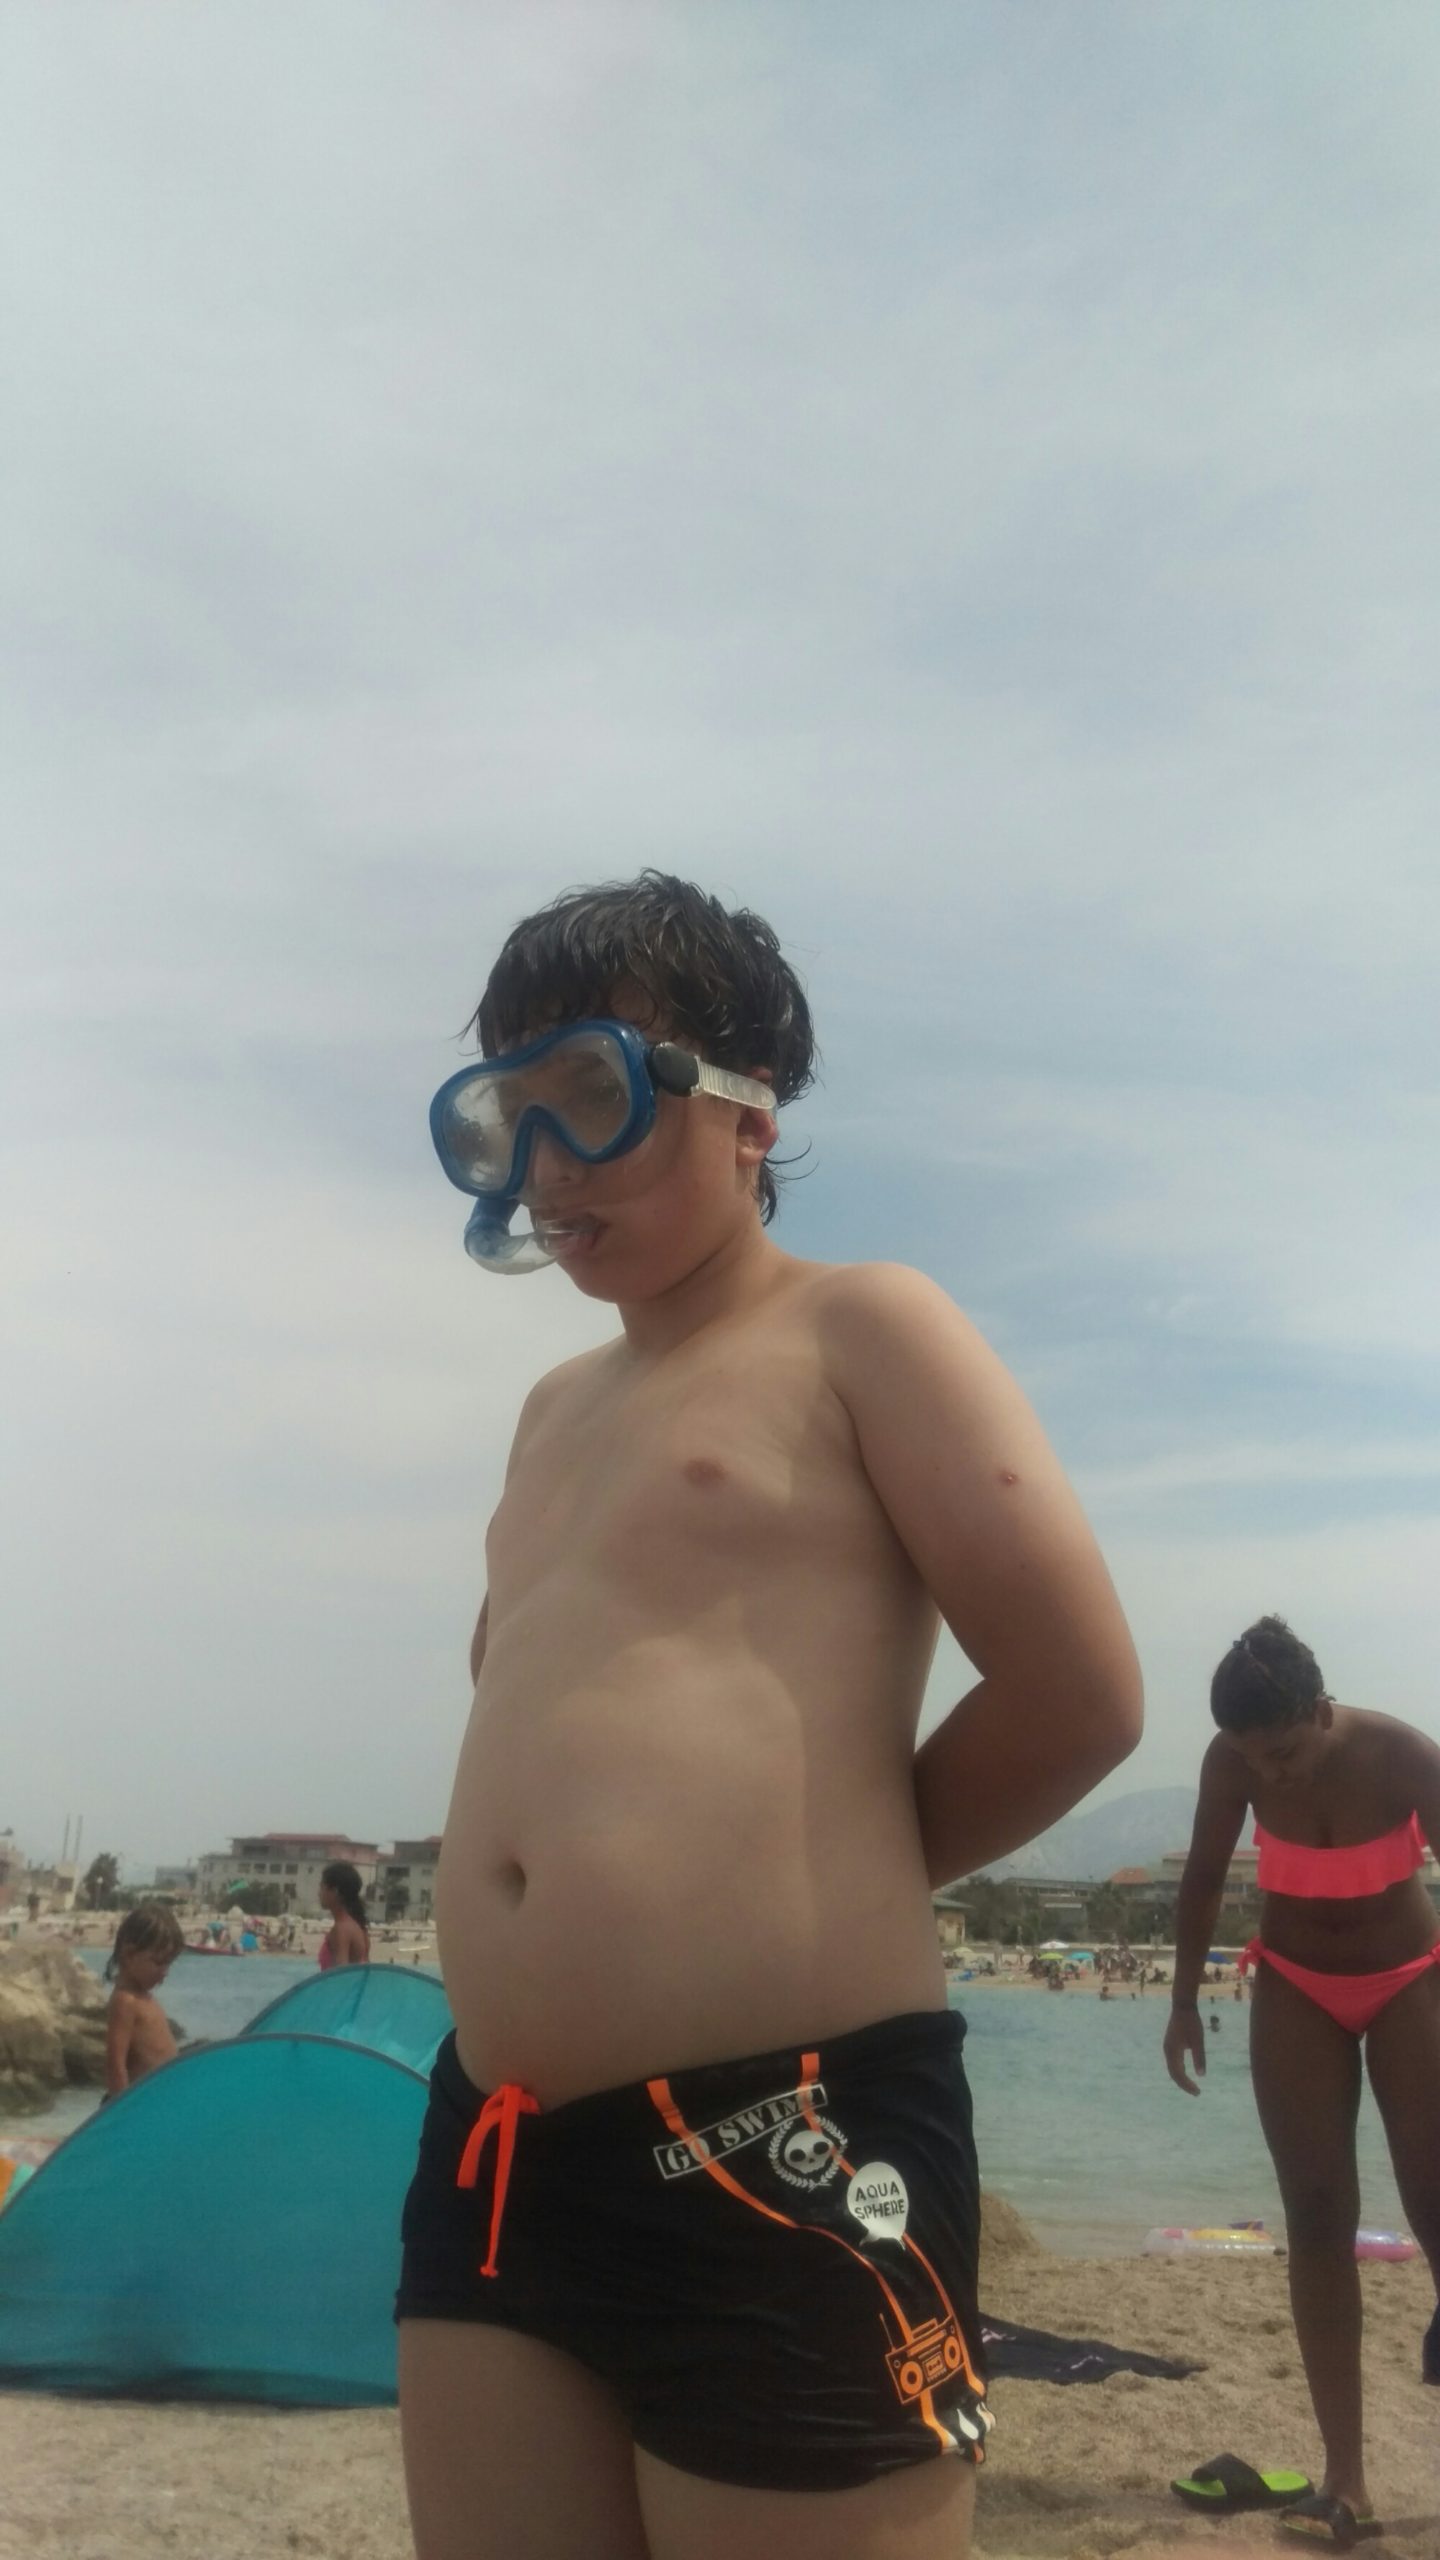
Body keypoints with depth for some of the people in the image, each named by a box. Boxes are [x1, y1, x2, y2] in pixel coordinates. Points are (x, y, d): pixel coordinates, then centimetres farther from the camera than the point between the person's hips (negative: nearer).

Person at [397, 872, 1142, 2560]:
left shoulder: (858, 1331, -2)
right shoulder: (558, 1408, 20)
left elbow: (1079, 1694, -8)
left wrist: (831, 1882, 6)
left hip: (778, 2152, -7)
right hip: (496, 2152, 7)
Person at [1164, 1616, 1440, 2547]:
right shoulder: (1232, 1763, -20)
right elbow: (1204, 1880, -4)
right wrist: (1185, 2001, 1)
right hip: (1296, 1988, 2)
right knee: (1318, 2220, -2)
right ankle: (1345, 2475, 3)